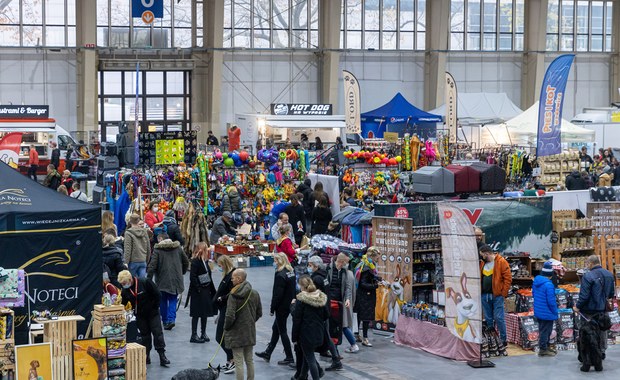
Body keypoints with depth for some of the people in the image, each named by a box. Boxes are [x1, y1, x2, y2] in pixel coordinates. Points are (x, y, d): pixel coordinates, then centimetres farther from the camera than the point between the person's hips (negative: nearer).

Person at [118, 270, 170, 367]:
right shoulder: (125, 290, -6)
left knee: (158, 333, -6)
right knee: (144, 335, 7)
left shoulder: (145, 283, -21)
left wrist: (154, 307, -9)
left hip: (152, 313, -4)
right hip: (140, 315, 4)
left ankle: (162, 356, -5)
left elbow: (157, 295, -14)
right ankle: (146, 356, 14)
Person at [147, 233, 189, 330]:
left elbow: (152, 265, -13)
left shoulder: (157, 250, -7)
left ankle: (165, 320, 16)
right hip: (176, 280, 3)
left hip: (162, 280, -3)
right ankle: (171, 319, -10)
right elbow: (186, 262, 13)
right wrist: (182, 273, 27)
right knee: (173, 300, 7)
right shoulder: (178, 248, 6)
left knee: (163, 301, 12)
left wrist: (149, 279, -9)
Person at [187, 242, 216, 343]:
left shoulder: (205, 261, 11)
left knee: (205, 313, 13)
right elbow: (192, 277, -19)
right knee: (196, 314, -2)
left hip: (206, 290, 8)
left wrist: (212, 290, 8)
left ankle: (203, 334, 23)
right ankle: (194, 336, 3)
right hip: (197, 292, -8)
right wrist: (198, 289, -21)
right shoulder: (195, 261, -15)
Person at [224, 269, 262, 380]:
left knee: (238, 362, 0)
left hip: (237, 333, -6)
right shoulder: (255, 293, 1)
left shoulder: (234, 296, -19)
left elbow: (230, 316, -21)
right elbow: (259, 313, 9)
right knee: (249, 360, 17)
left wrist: (226, 327, -4)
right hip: (250, 332, 6)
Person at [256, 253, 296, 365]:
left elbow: (277, 294, -21)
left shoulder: (280, 275, -22)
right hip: (289, 305, 9)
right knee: (275, 328, 19)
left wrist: (272, 309, -13)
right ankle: (267, 353, 30)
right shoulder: (291, 271, 5)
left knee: (282, 331, 2)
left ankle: (289, 357, 7)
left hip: (282, 307, -9)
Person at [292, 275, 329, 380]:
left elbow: (297, 320, -13)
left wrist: (294, 337, -6)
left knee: (310, 359, 2)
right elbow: (326, 315, 12)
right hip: (319, 334, 7)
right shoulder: (321, 298, 2)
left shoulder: (301, 300, -15)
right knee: (307, 356, 22)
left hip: (306, 335, -6)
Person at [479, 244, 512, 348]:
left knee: (499, 318, -5)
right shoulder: (482, 263, 13)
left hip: (497, 295, -6)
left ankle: (503, 340, 4)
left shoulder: (501, 262, -7)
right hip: (484, 295, 6)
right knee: (488, 319, 12)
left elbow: (508, 278, -9)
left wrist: (504, 293, -12)